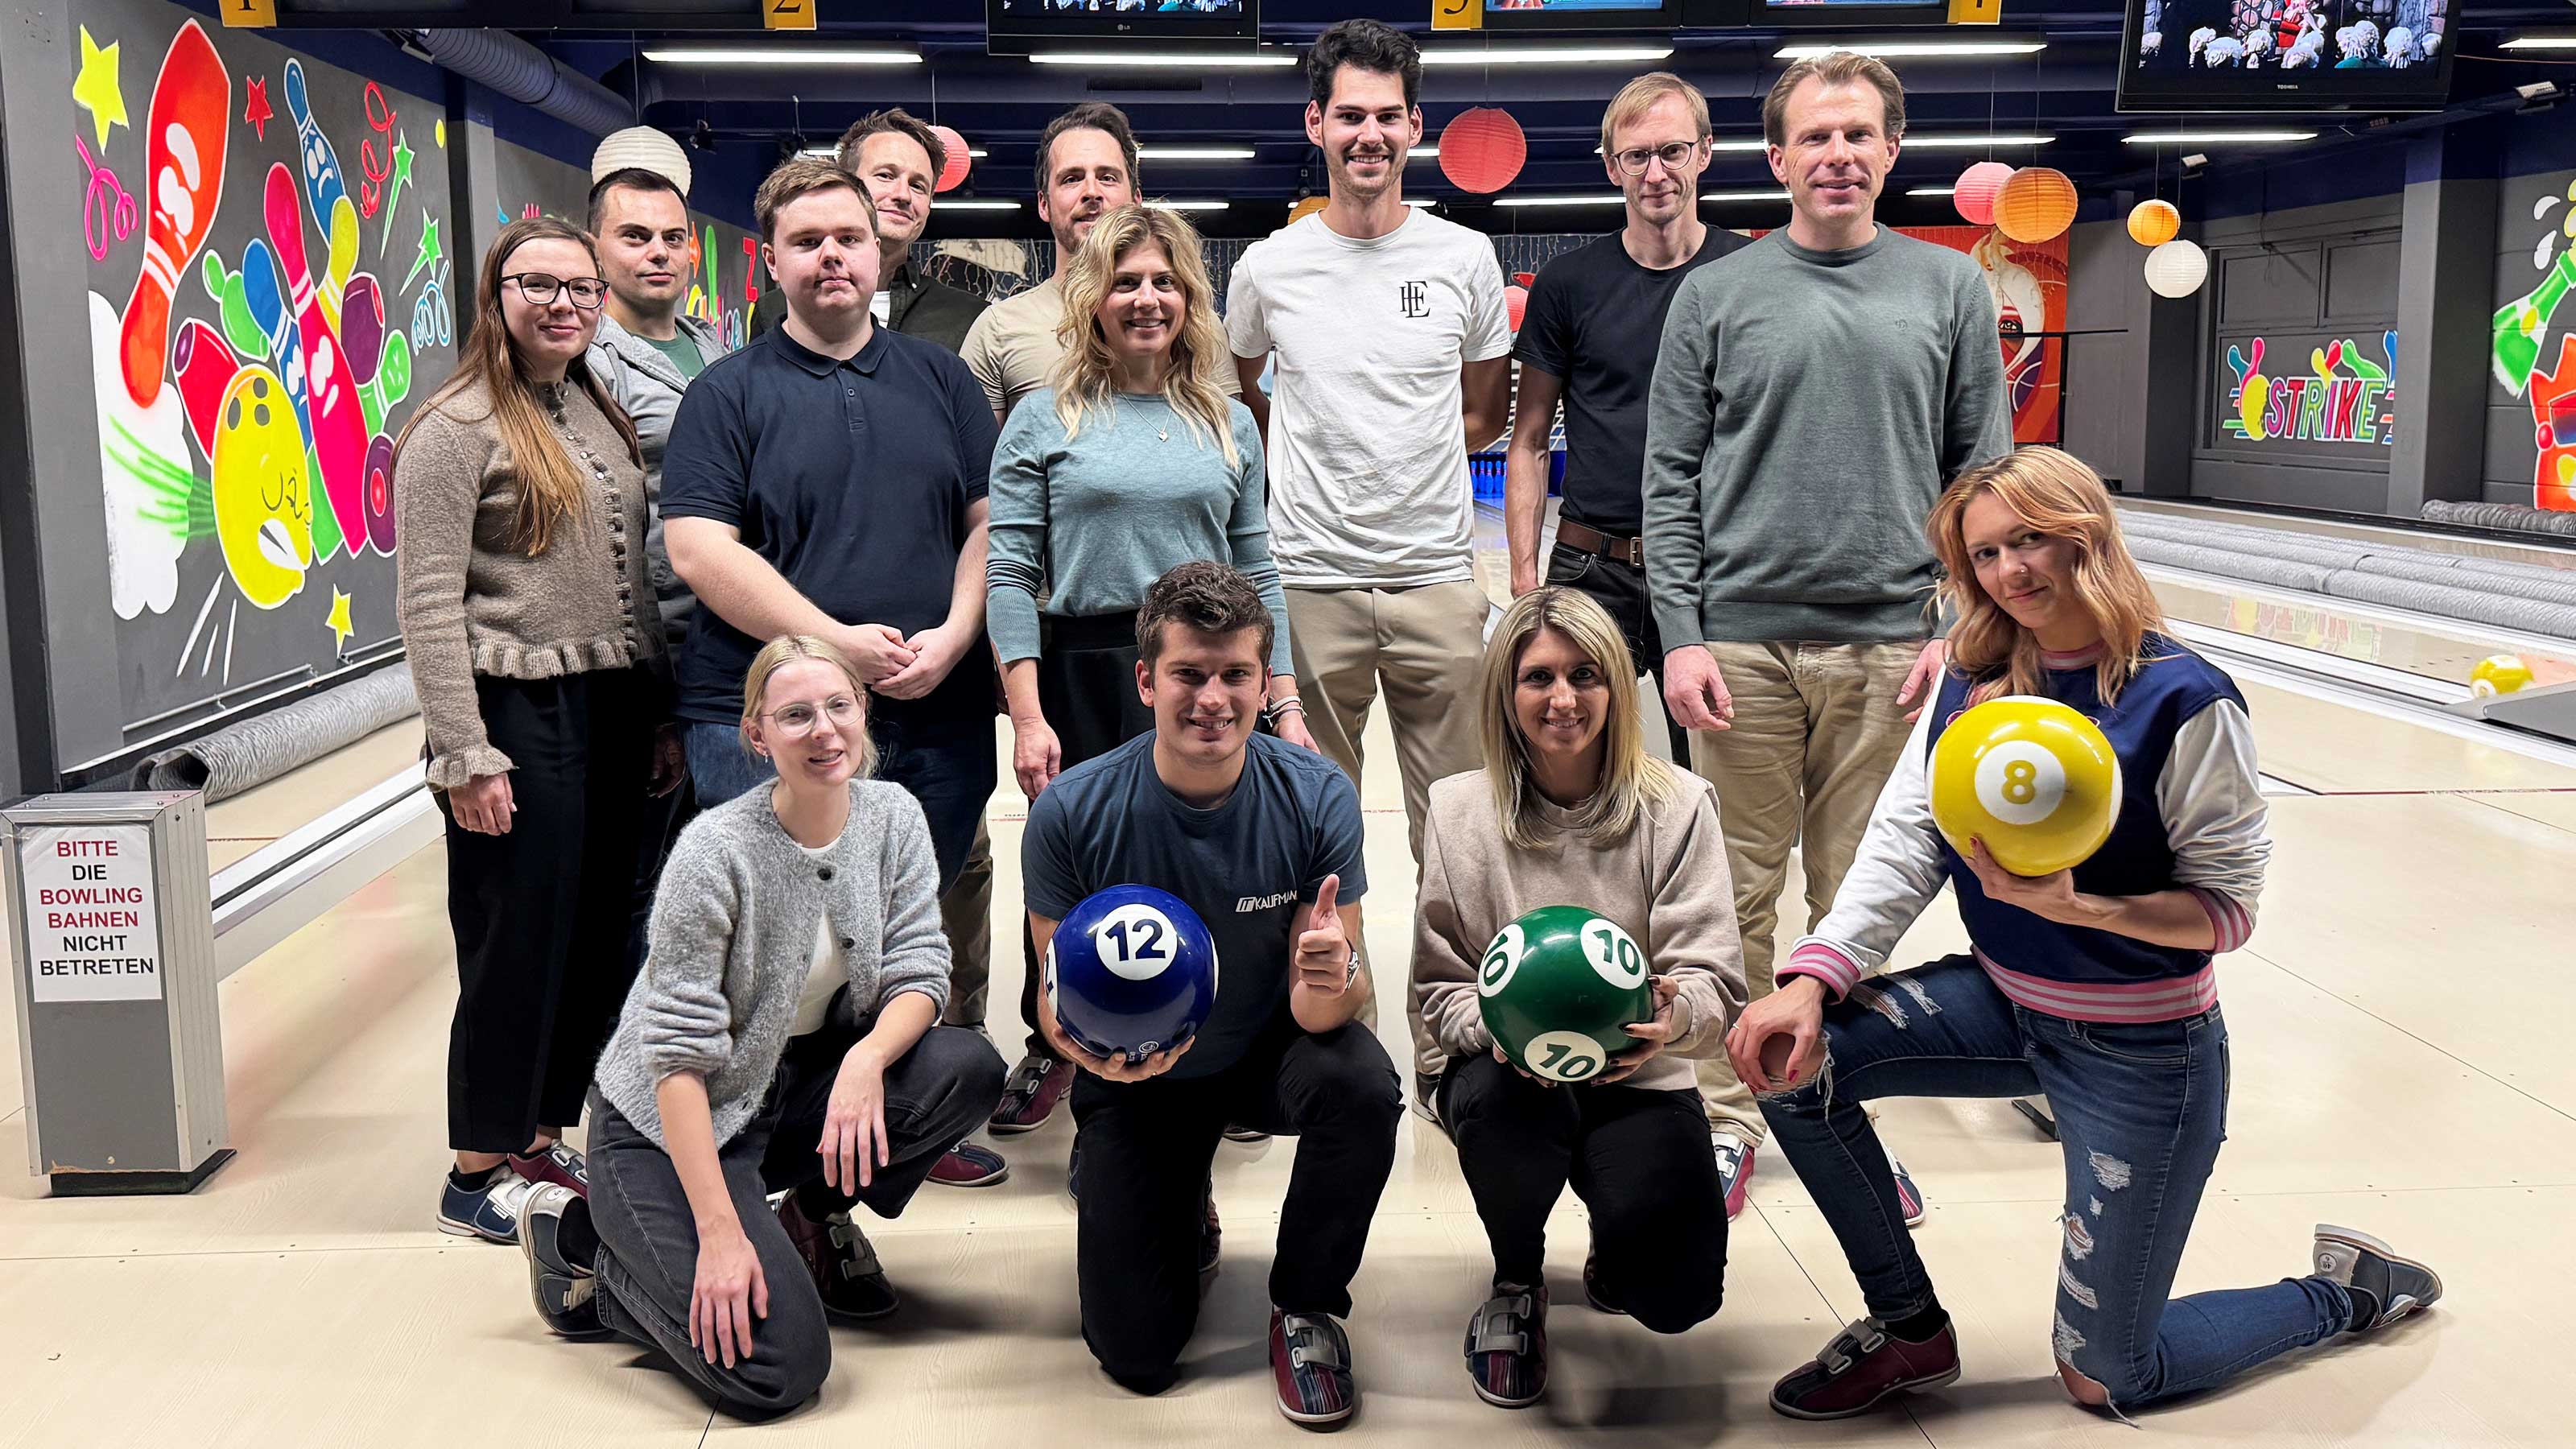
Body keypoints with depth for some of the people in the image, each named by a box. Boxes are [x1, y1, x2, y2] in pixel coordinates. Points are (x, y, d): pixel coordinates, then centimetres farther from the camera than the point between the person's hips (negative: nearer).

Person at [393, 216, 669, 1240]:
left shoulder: (602, 414, 13)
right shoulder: (456, 428, -9)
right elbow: (428, 605, -13)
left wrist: (661, 709, 15)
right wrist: (463, 755, -17)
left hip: (613, 713, 7)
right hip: (522, 717, -7)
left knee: (597, 937, 12)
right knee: (516, 945, 0)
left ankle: (543, 1139, 27)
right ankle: (479, 1174, 15)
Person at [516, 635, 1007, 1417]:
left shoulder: (893, 817, -6)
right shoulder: (716, 852, -23)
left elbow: (919, 972, -7)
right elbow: (678, 1057, -22)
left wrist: (866, 1060, -30)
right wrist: (719, 1232, -27)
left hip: (798, 1086, 6)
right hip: (668, 1122, -6)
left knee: (968, 1068, -21)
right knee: (777, 1368, -21)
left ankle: (810, 1221, 6)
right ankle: (580, 1241, 5)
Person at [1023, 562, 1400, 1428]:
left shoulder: (1316, 797, -21)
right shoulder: (1071, 813, -22)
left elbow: (1319, 1007, -19)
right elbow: (1055, 999, -11)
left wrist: (1331, 981, -44)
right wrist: (1092, 1043, -35)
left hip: (1269, 1051, 0)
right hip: (1136, 1078, 0)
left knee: (1362, 1086, -34)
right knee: (1137, 1358, -5)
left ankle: (1306, 1305, -5)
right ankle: (1177, 1207, 31)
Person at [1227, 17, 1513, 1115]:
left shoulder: (1465, 260, 4)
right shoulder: (1270, 269, 3)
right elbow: (1238, 397, 19)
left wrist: (1396, 464, 8)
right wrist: (1314, 471, 12)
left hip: (1436, 580, 1)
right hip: (1312, 582, 0)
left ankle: (1445, 1046, 17)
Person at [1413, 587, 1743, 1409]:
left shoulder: (1675, 806, -3)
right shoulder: (1461, 809, -2)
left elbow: (1717, 982, -9)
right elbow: (1440, 988, -1)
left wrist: (1677, 1014, -33)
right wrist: (1498, 1024, -25)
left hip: (1637, 1079, 0)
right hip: (1512, 1074, 0)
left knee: (1673, 1293, -24)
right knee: (1495, 1095, -38)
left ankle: (1609, 1267, 20)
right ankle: (1517, 1280, -3)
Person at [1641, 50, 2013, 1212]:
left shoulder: (1950, 290, 8)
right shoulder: (1716, 296, 5)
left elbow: (1984, 476, 8)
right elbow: (1672, 483, 2)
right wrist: (1680, 635, -7)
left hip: (1888, 647, 1)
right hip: (1742, 643, -1)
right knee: (1737, 895, 5)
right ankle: (1727, 1114, 17)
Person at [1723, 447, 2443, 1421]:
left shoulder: (2182, 702, -19)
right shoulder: (1974, 678, -4)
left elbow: (2230, 909, -16)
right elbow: (1903, 840, -10)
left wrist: (2076, 906, -33)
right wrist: (1812, 980, -23)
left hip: (2141, 1052, -5)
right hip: (2004, 1002, 5)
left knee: (2107, 1380, 3)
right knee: (1796, 1058, -17)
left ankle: (2342, 1292, 32)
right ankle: (1909, 1329, 5)